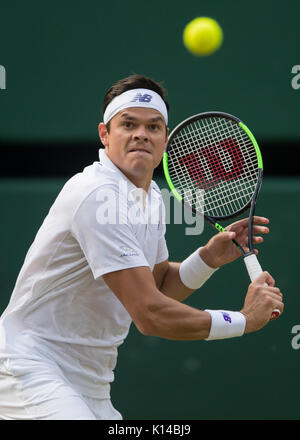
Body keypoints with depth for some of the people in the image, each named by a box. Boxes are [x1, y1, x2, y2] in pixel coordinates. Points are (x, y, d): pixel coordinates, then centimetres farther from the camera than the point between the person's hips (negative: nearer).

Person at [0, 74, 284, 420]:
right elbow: (150, 314, -23)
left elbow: (159, 285, 21)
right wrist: (244, 319, -13)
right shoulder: (98, 194, -20)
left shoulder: (150, 195, 10)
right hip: (33, 368, -10)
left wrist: (208, 258, 2)